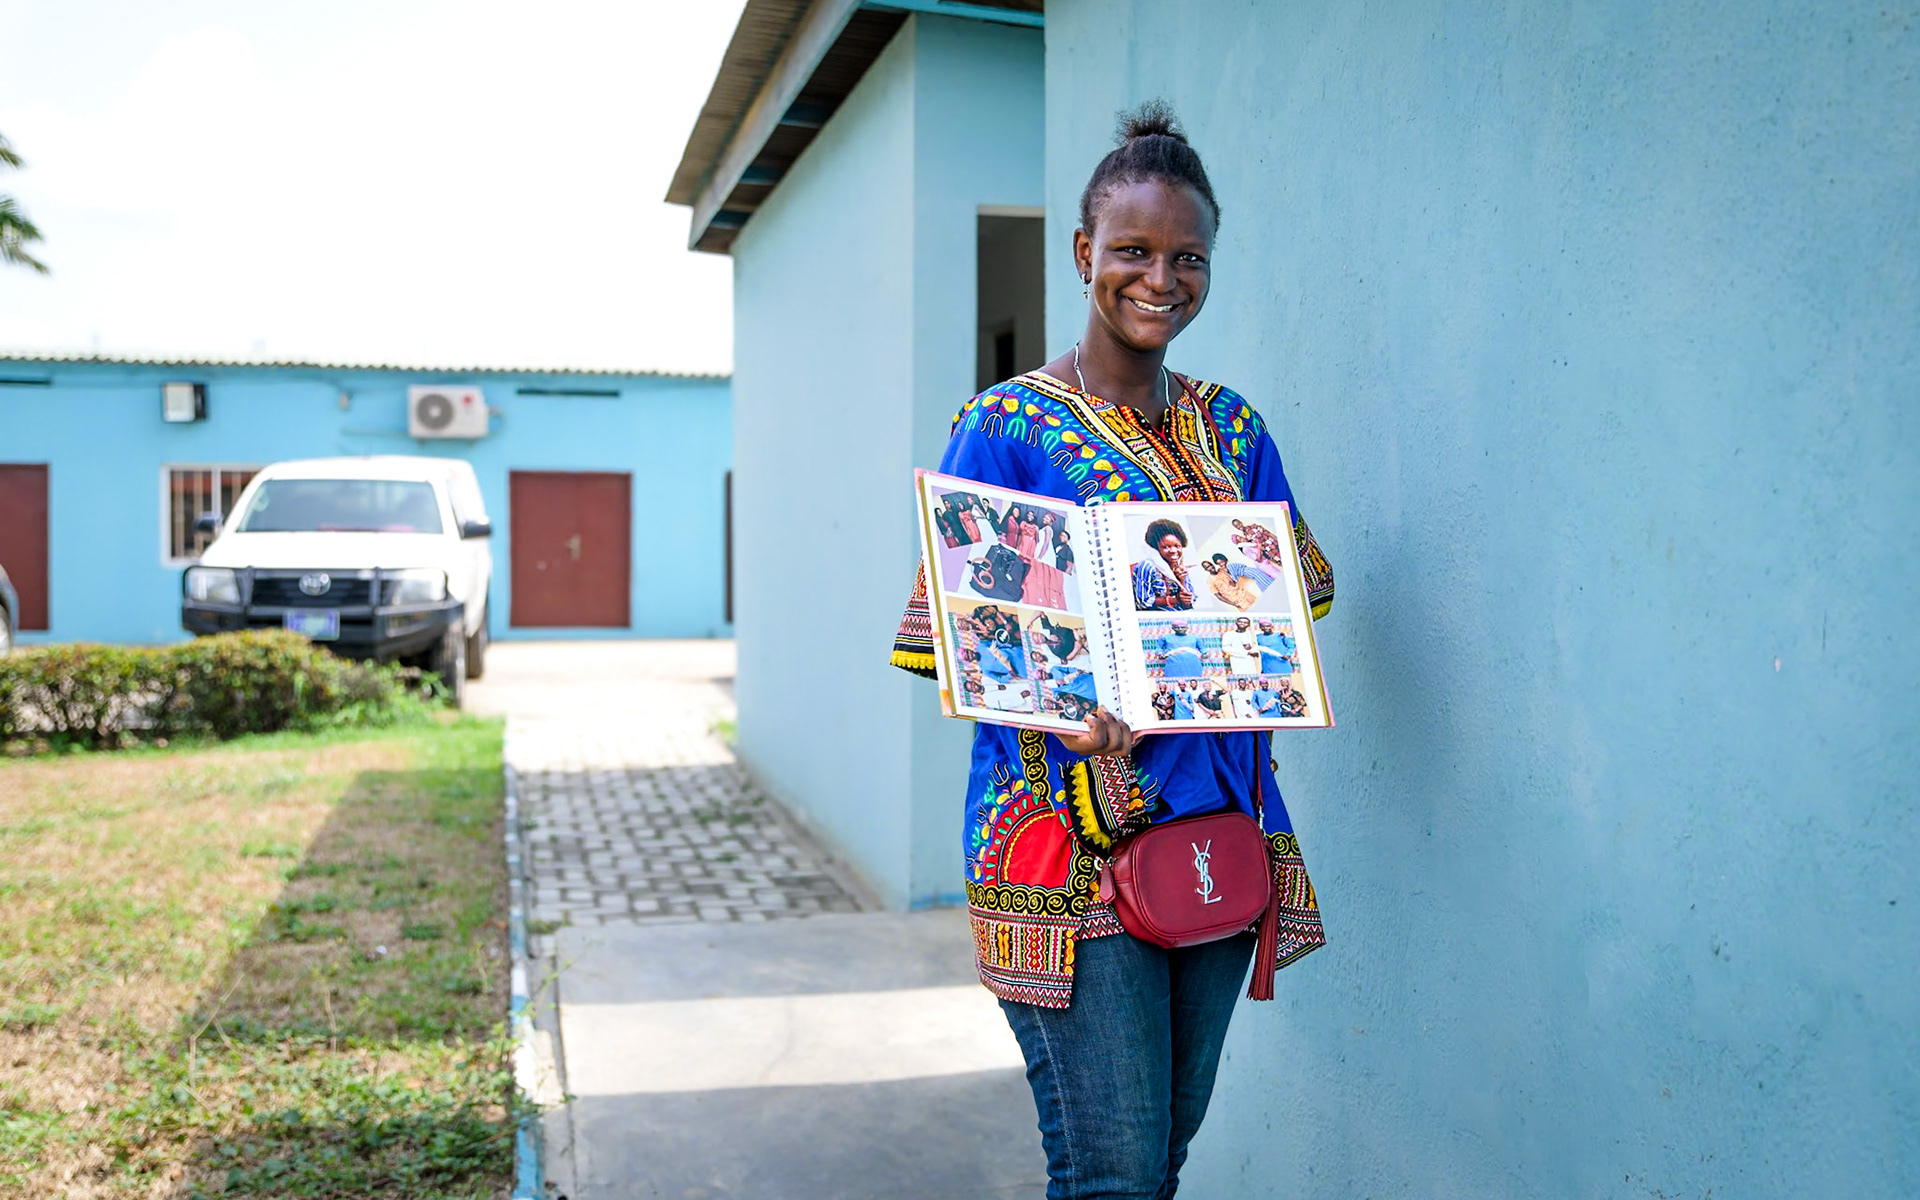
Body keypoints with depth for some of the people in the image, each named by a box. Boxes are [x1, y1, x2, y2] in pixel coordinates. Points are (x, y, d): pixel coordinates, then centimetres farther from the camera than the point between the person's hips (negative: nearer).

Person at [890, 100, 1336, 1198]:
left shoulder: (1231, 427, 13)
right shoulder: (1006, 427, -4)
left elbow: (1294, 590, 17)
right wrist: (1067, 709, -25)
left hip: (1223, 819, 6)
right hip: (1071, 835, -5)